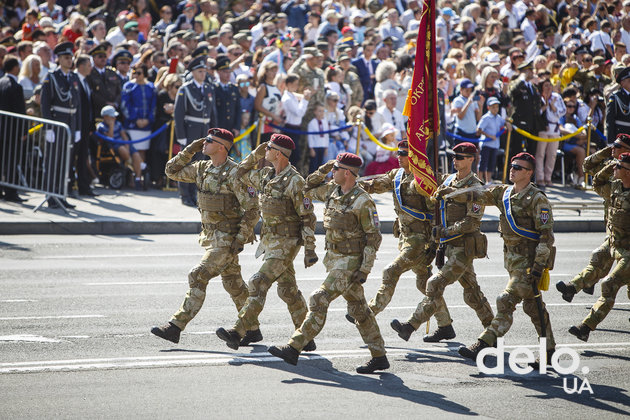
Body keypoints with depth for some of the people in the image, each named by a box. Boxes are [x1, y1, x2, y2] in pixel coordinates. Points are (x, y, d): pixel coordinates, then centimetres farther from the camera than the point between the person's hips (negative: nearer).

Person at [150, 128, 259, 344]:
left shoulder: (235, 173, -17)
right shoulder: (202, 168, 6)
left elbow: (252, 209, -17)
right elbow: (172, 171, 14)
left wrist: (241, 239, -20)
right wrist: (190, 150, 2)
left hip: (228, 237, -9)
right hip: (211, 235, 9)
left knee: (198, 277, -15)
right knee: (233, 284, 16)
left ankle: (176, 326, -16)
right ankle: (252, 329, 27)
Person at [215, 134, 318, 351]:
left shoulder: (294, 181, -15)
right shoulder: (266, 175, 9)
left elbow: (308, 217, -14)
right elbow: (242, 173, 26)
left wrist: (310, 250, -16)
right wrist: (256, 154, 11)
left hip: (286, 243, -9)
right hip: (270, 241, 9)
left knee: (259, 284, -16)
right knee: (288, 290, 12)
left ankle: (239, 331, -19)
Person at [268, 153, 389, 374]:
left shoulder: (362, 202, -18)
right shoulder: (332, 190, 5)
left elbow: (373, 237, -15)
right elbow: (309, 190, 23)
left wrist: (365, 270, -19)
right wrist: (322, 171, 7)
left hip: (350, 262, -9)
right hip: (334, 258, 9)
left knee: (319, 301, -15)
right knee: (358, 309, 13)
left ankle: (294, 348, -15)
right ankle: (379, 357, 19)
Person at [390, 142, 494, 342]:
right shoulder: (449, 180, 12)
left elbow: (473, 222, -18)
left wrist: (447, 231, -20)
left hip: (464, 247, -9)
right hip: (451, 246, 9)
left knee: (436, 284, -13)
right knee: (471, 290, 14)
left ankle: (411, 326, -15)